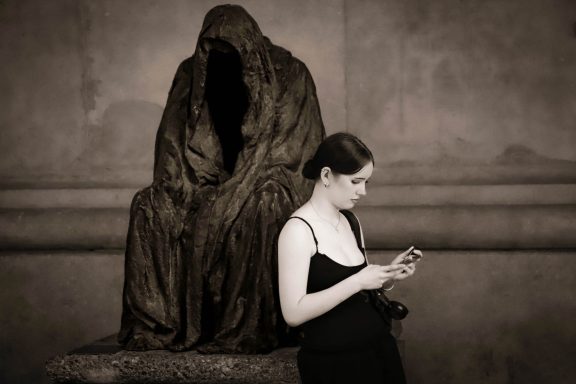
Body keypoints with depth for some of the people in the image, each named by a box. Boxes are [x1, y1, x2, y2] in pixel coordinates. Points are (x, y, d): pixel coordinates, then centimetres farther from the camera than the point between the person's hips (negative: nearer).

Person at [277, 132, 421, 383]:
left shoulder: (350, 221, 7)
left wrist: (388, 277, -1)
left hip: (378, 351, 7)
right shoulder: (298, 230, -15)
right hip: (332, 363, -7)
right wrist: (357, 282, -23)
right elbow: (293, 313, -22)